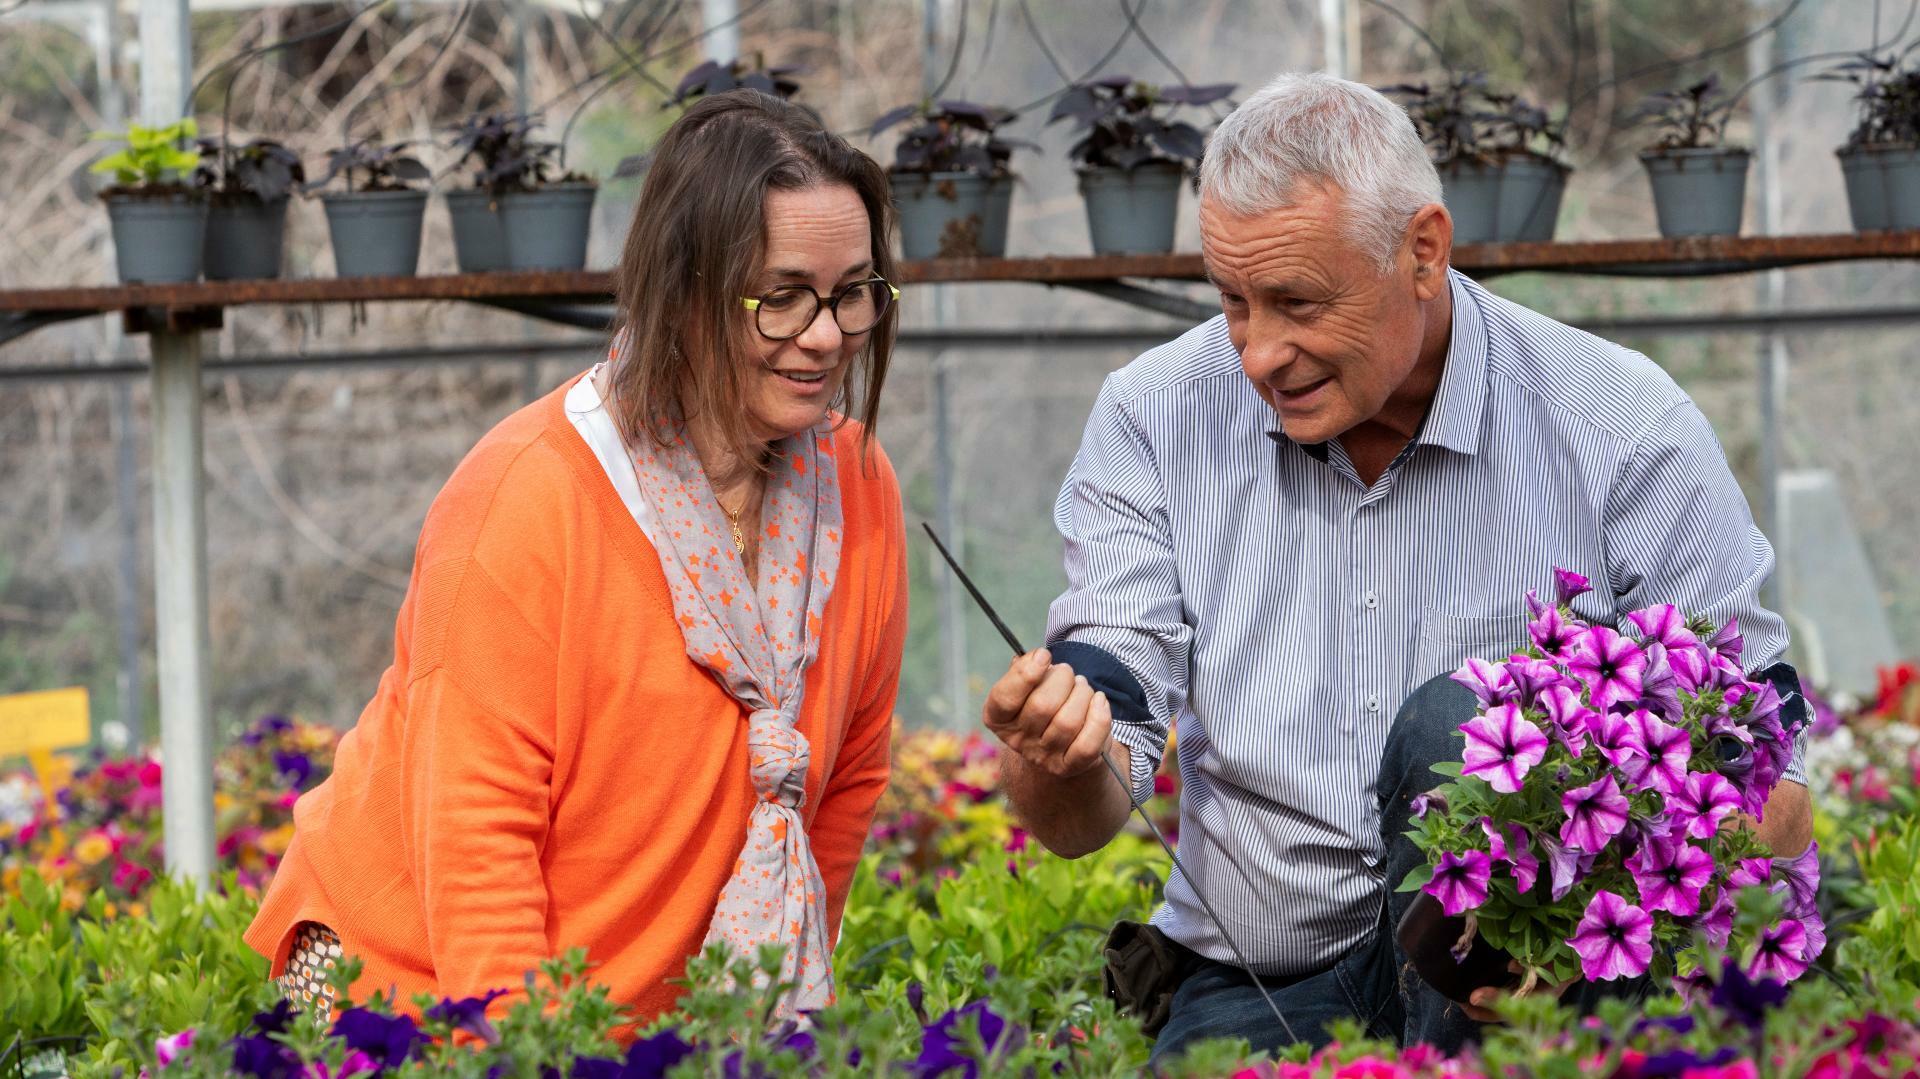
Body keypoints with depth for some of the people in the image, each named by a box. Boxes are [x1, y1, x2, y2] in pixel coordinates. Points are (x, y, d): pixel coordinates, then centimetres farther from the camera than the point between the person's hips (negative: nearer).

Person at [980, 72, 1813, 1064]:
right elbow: (1077, 824, -4)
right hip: (1263, 987, 0)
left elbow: (1767, 787, -4)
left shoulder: (1622, 432, -6)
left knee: (1453, 725, -30)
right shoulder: (1153, 422, 1)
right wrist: (1058, 757, -29)